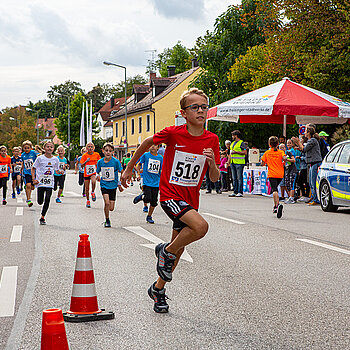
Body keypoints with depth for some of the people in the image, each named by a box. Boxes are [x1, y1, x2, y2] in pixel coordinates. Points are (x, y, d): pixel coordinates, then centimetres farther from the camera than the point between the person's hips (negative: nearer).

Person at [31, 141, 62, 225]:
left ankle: (42, 218, 4)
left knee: (47, 200, -8)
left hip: (50, 183, 2)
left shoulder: (55, 159, 4)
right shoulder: (40, 158, -4)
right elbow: (33, 168, 3)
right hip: (40, 182, -2)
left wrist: (60, 171, -7)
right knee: (40, 202, -3)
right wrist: (33, 179, -8)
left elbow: (57, 170, 16)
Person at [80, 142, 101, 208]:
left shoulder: (96, 154, 0)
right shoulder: (84, 155, -3)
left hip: (94, 172, -1)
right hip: (86, 173, 1)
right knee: (87, 188, 6)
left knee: (93, 181, -34)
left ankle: (93, 192, -8)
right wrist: (86, 161, -24)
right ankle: (88, 201, 25)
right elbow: (82, 166, -8)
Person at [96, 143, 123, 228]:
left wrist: (119, 184, -1)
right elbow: (98, 172, 12)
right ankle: (107, 220, 0)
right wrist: (98, 177, -7)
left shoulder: (116, 161, -10)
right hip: (104, 185, 0)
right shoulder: (100, 162, -3)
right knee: (107, 203, -20)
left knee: (111, 208, -1)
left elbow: (122, 172, -1)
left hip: (113, 185, 0)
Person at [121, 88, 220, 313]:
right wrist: (129, 168, 14)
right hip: (170, 194, -5)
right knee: (201, 226, -29)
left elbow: (215, 179, 1)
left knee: (178, 251, 12)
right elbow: (147, 143, 7)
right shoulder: (173, 133, -12)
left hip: (191, 200, 5)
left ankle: (158, 289, 35)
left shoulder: (212, 140, -2)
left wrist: (212, 163, -21)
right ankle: (166, 251, -4)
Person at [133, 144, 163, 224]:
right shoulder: (145, 155, -2)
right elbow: (139, 164, 10)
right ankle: (141, 197, 14)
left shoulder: (160, 157, 7)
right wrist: (138, 172, -3)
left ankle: (149, 217, 22)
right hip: (146, 181, -3)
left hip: (156, 183, 3)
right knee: (147, 199, -19)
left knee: (154, 202, 5)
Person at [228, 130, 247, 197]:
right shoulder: (233, 143, 19)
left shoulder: (241, 143, -5)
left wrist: (236, 152, -16)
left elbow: (245, 152, -13)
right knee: (234, 178, 8)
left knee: (239, 178, -7)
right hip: (233, 163, 8)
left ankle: (240, 192, -6)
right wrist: (229, 161, 20)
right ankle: (235, 192, 11)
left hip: (239, 162, -8)